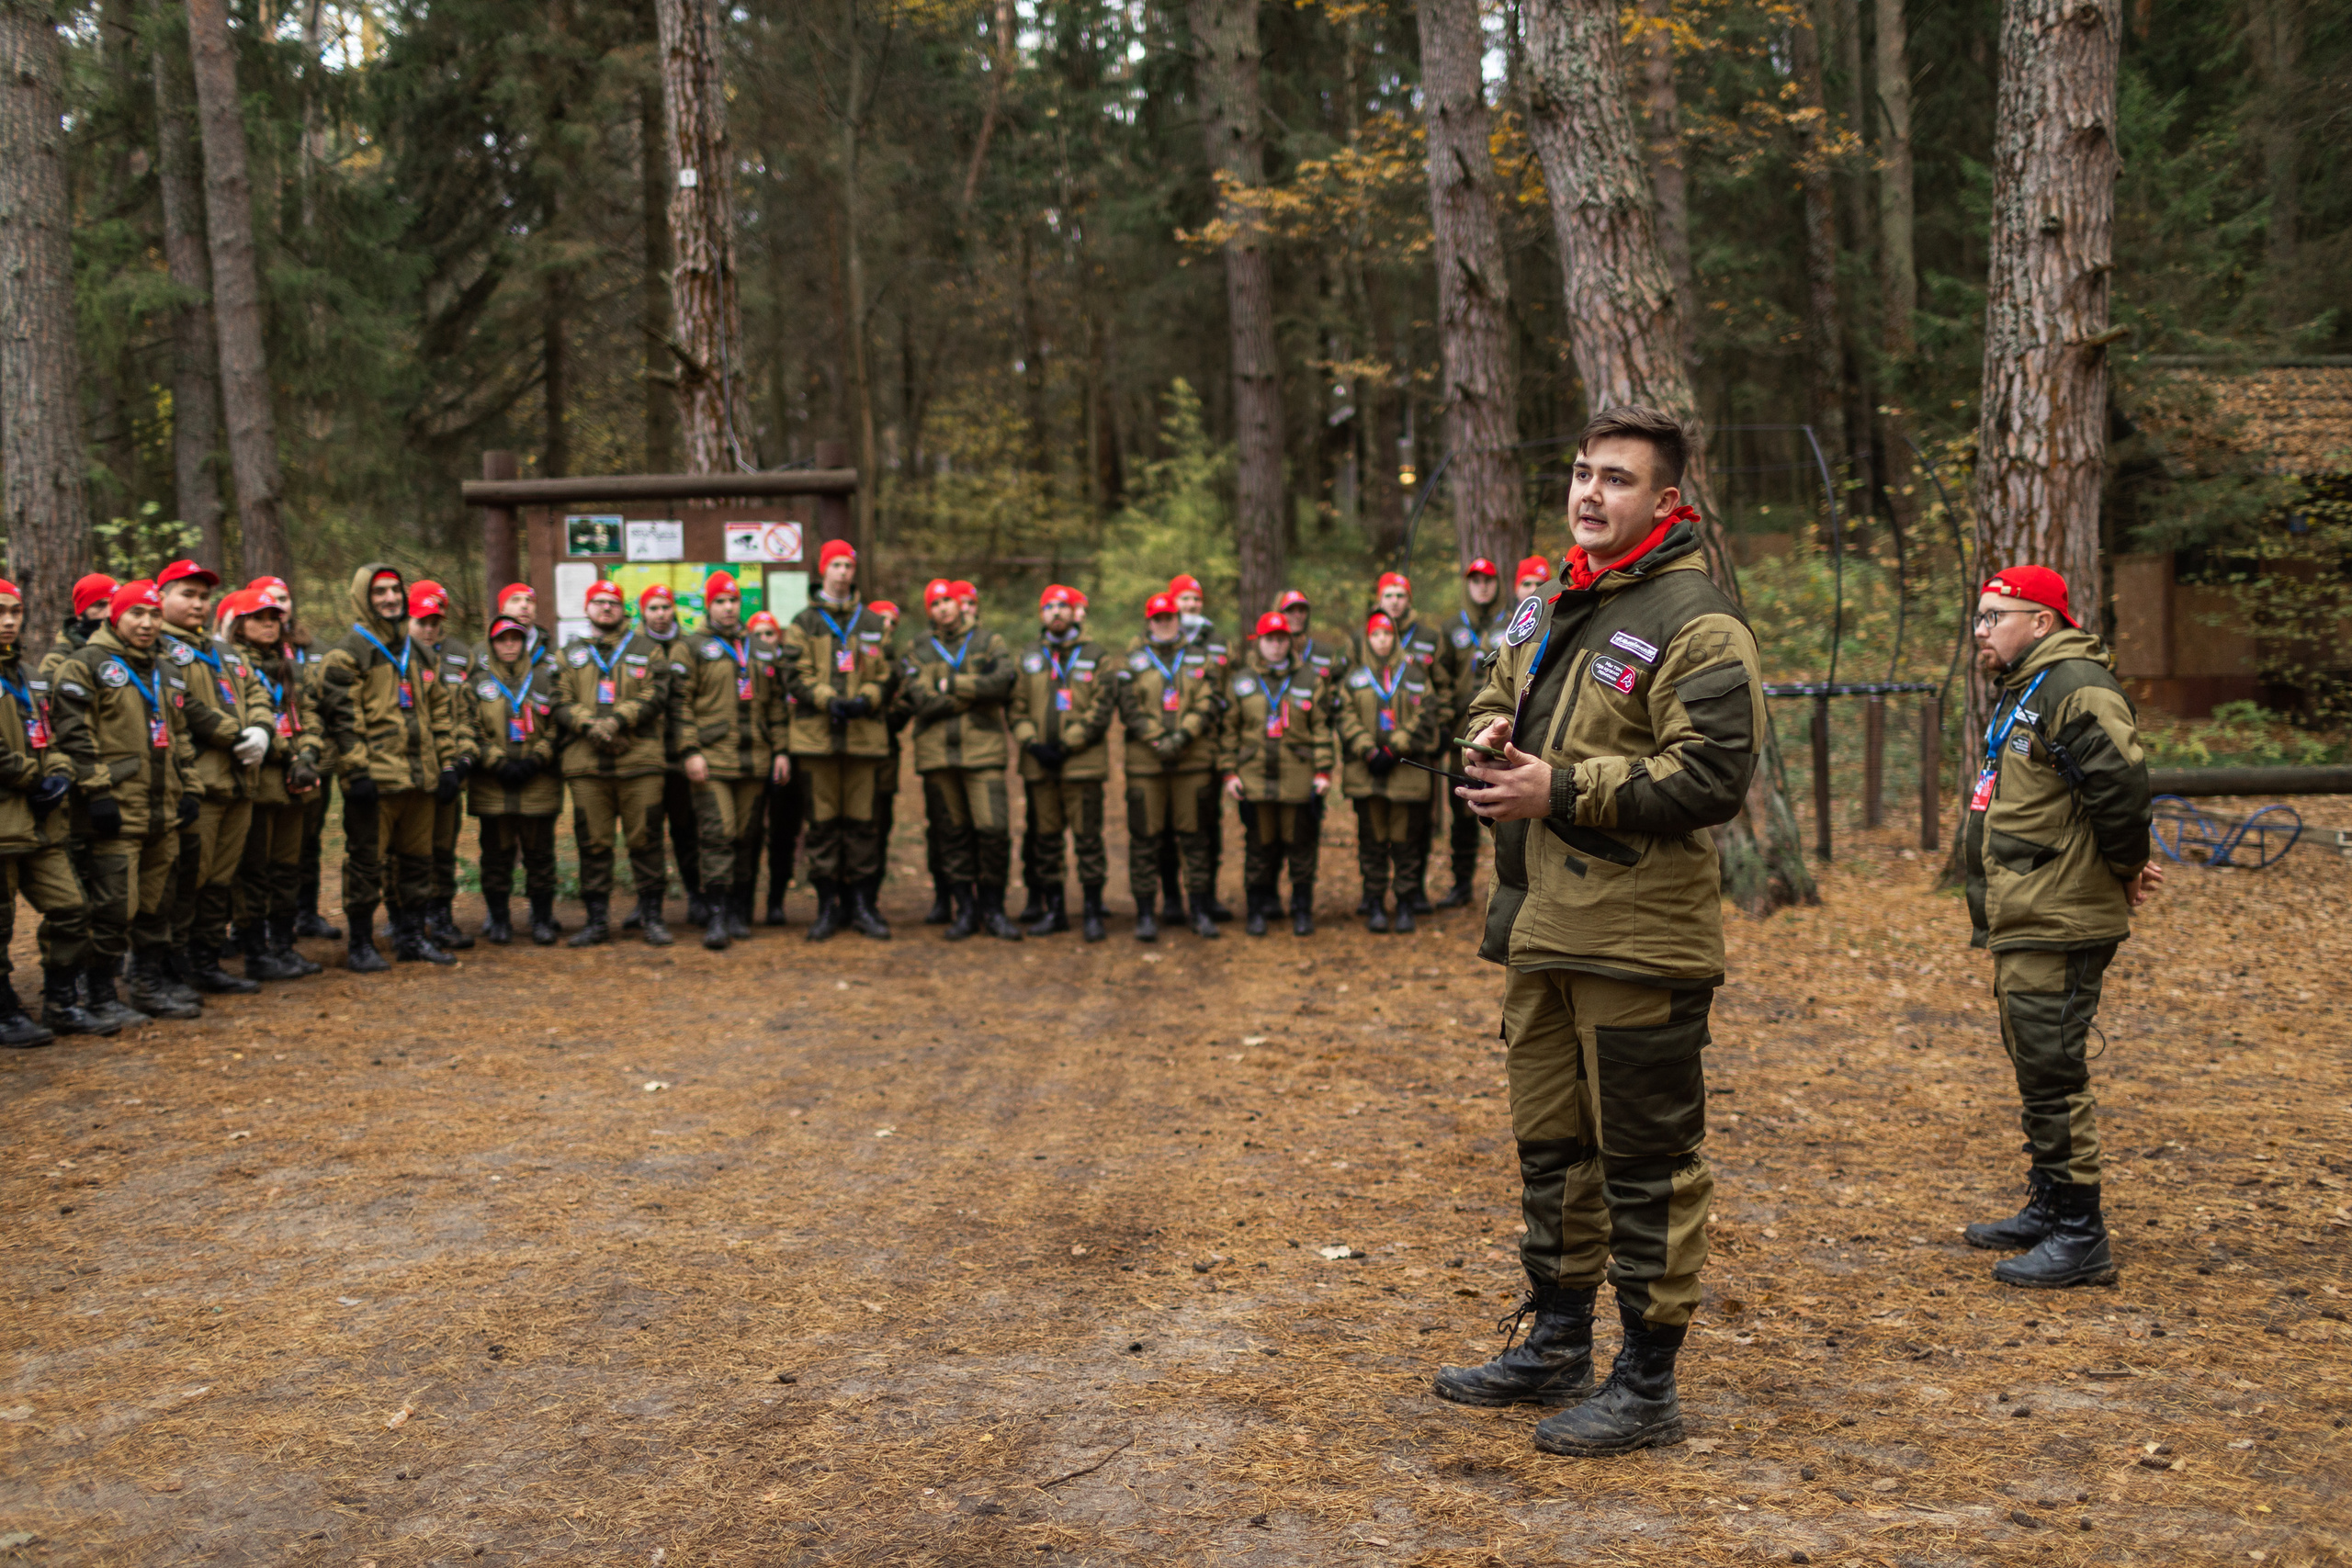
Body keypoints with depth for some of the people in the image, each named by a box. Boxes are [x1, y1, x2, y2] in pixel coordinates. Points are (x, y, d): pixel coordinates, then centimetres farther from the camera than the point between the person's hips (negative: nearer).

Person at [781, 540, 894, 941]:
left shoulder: (873, 625, 13)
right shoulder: (803, 624, 7)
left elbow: (885, 675, 9)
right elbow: (797, 675, -2)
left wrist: (865, 700, -11)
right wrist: (830, 701, -18)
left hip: (864, 734, 1)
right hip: (817, 734, -1)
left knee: (861, 821, 3)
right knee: (822, 821, 1)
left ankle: (862, 902, 10)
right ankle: (828, 905, 7)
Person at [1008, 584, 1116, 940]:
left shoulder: (1095, 658, 5)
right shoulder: (1028, 660, 13)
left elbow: (1102, 709, -4)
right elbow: (1016, 708, 8)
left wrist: (1066, 744, -12)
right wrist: (1032, 743, -9)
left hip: (1083, 763, -3)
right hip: (1038, 764, 3)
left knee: (1088, 838, -4)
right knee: (1044, 838, 7)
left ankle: (1092, 911, 2)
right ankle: (1053, 909, 16)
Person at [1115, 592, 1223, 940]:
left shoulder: (1198, 659, 11)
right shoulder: (1134, 662, 7)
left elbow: (1208, 705, 0)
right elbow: (1129, 709, -3)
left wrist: (1183, 735, -15)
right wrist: (1158, 739, -15)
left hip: (1193, 760, 1)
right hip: (1145, 761, -1)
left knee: (1193, 835, 5)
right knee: (1145, 837, 0)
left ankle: (1200, 911, 12)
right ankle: (1146, 914, 6)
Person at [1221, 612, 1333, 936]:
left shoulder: (1308, 679, 6)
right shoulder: (1242, 682, 8)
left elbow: (1322, 726, 4)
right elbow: (1229, 729, 9)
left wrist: (1324, 771, -2)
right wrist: (1229, 772, 2)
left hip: (1298, 778, -1)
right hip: (1255, 778, 1)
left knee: (1300, 845, 4)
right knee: (1259, 846, 5)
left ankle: (1303, 911, 13)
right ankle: (1257, 911, 15)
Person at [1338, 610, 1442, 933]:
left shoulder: (1414, 676, 8)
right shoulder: (1354, 679, 10)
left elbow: (1424, 716, -1)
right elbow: (1348, 719, 2)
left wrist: (1395, 749, -10)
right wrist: (1369, 751, -12)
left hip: (1407, 770, -1)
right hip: (1367, 772, 1)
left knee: (1405, 841, 1)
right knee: (1372, 840, 4)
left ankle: (1404, 905, 8)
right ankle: (1374, 904, 11)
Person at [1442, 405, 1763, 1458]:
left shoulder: (1695, 623, -13)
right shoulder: (1553, 610, 15)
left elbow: (1711, 776, -22)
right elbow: (1497, 696, 31)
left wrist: (1560, 790, -20)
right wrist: (1489, 742, 6)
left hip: (1638, 939, -9)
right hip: (1542, 929, 9)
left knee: (1647, 1163, -1)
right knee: (1549, 1143, 19)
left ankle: (1648, 1388, 9)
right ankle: (1556, 1350, 33)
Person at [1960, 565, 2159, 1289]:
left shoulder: (2074, 687, -17)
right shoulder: (2022, 692, 19)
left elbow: (2120, 784, -26)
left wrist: (2128, 869, -13)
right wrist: (2126, 864, 13)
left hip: (2059, 926, -11)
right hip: (2024, 924, 11)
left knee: (2052, 1075, -9)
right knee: (2035, 1069, 19)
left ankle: (2081, 1238, -4)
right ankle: (2046, 1211, 30)